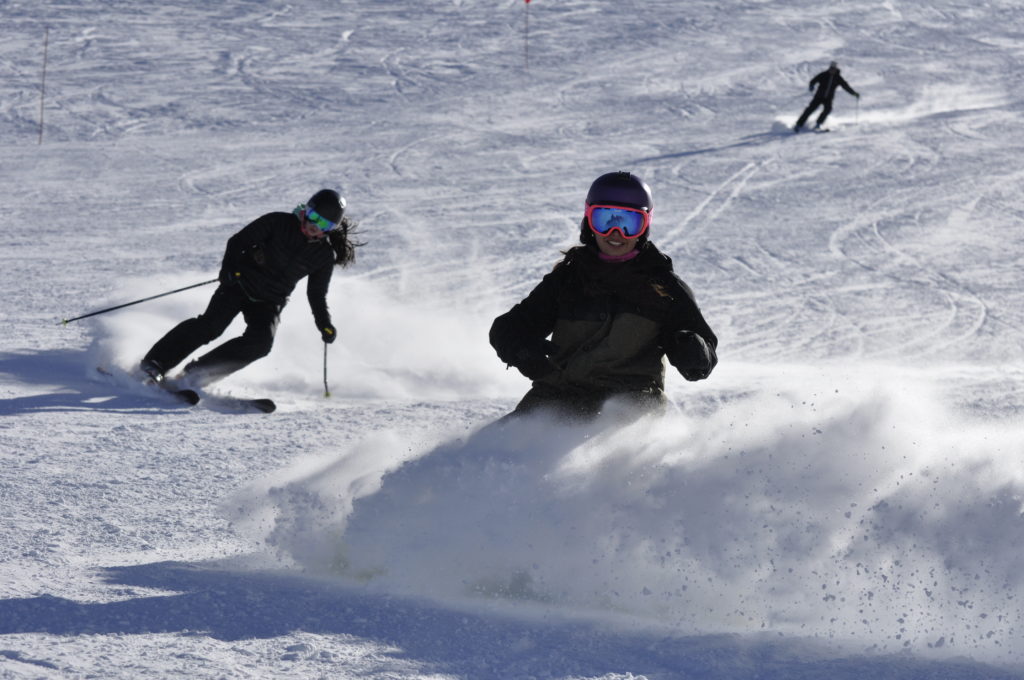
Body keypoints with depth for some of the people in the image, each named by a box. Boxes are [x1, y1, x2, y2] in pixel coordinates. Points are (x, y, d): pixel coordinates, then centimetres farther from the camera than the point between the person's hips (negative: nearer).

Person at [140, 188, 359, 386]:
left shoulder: (325, 256, 2)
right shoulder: (279, 223, -7)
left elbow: (317, 294, 12)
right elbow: (238, 241, -5)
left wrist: (325, 325, -1)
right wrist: (229, 269, -21)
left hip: (269, 302, 3)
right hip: (240, 282, -3)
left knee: (260, 342, -23)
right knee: (211, 325, -22)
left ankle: (197, 373, -17)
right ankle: (154, 363, -16)